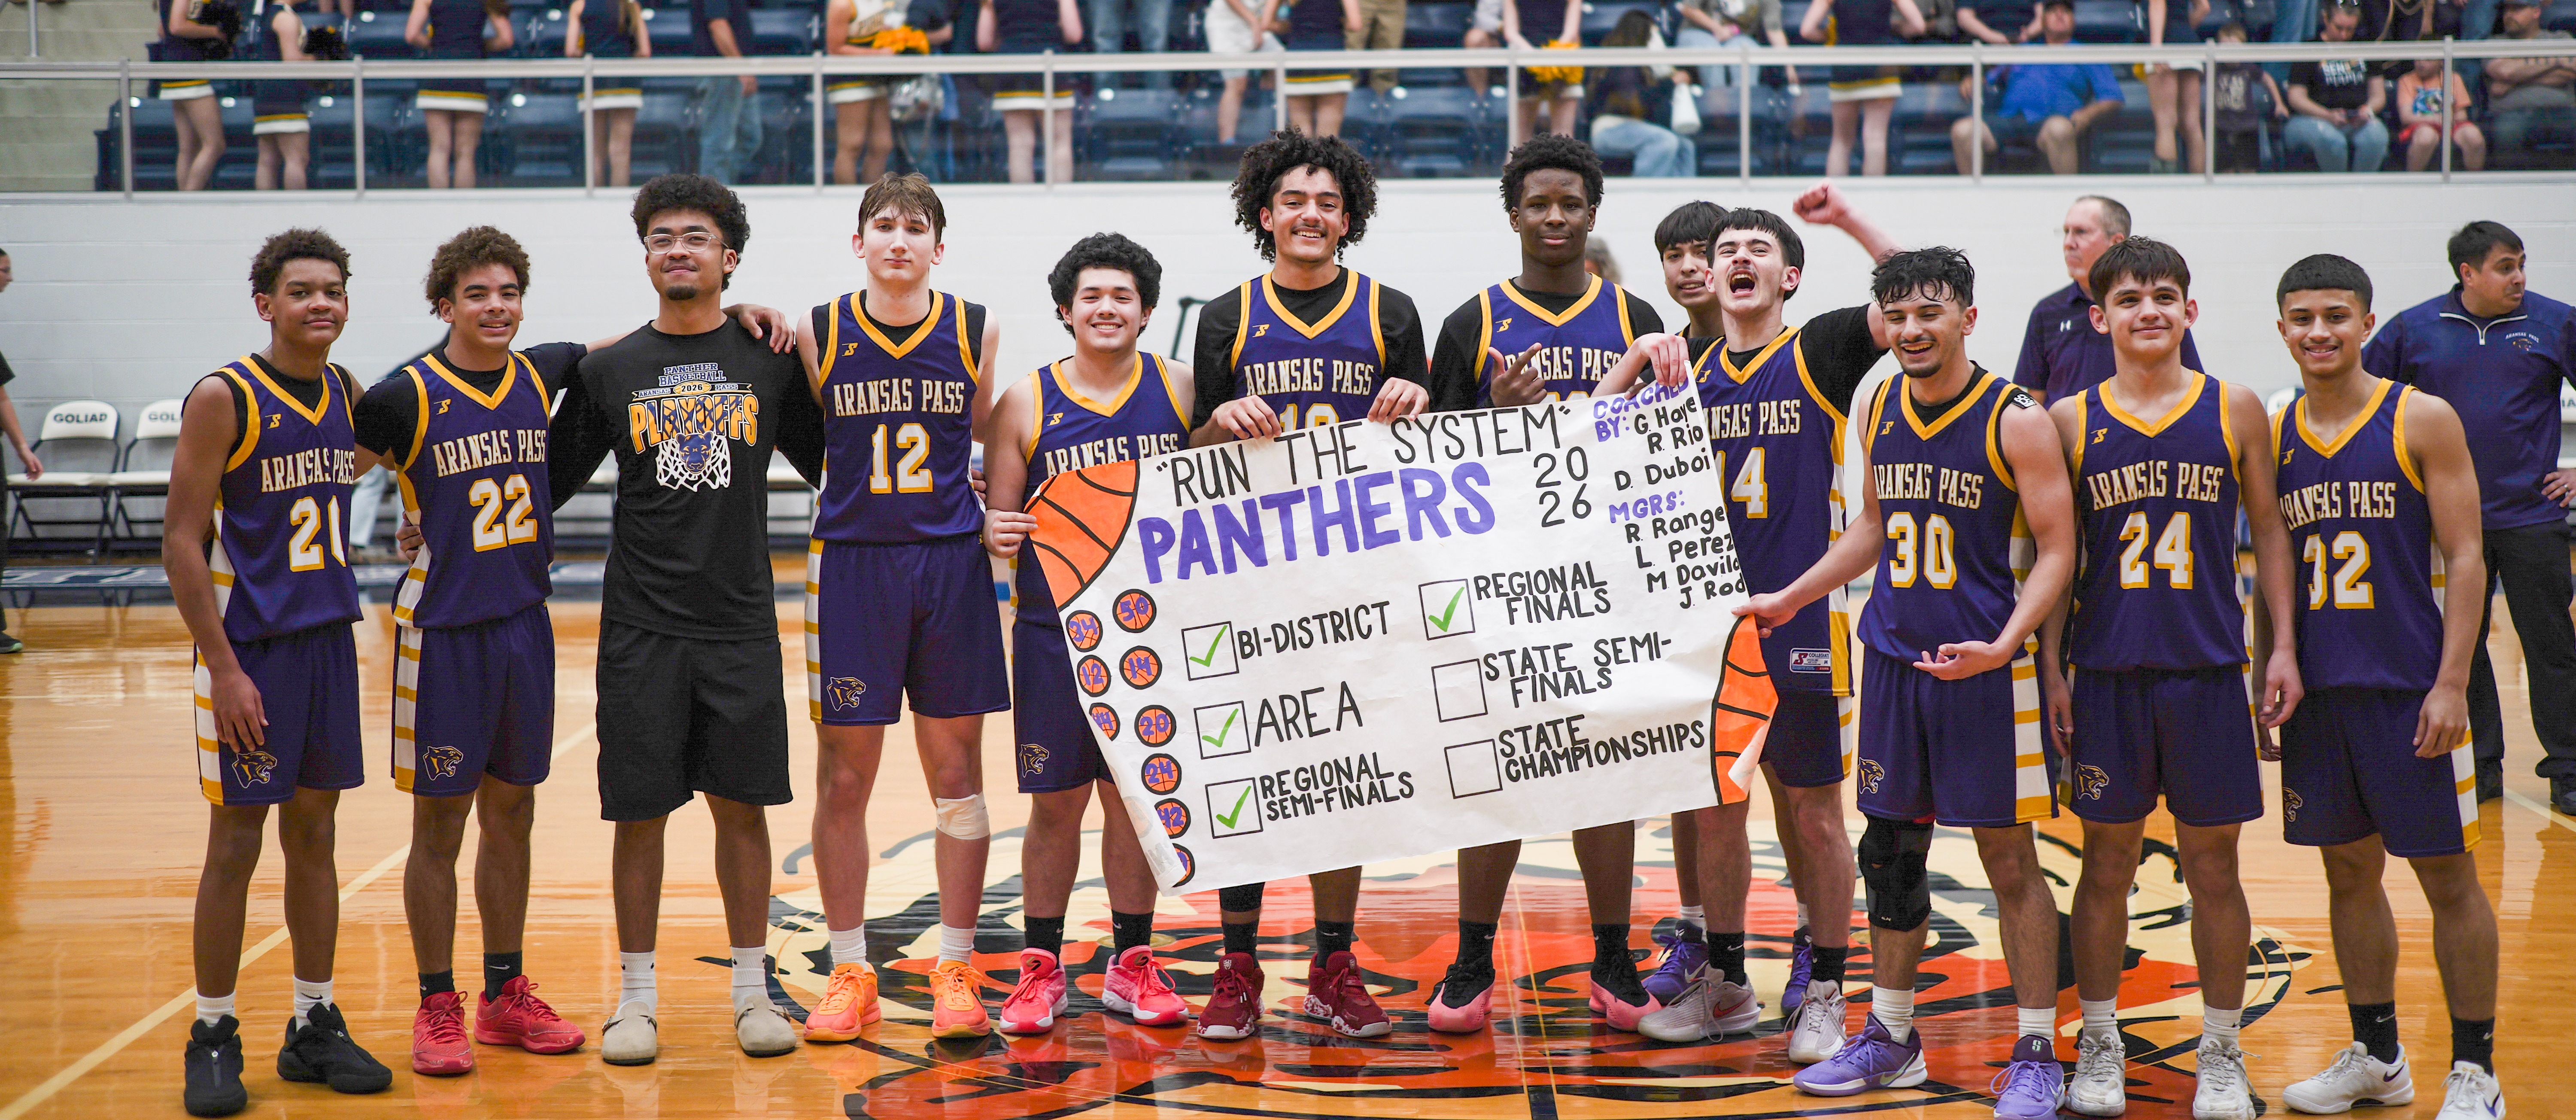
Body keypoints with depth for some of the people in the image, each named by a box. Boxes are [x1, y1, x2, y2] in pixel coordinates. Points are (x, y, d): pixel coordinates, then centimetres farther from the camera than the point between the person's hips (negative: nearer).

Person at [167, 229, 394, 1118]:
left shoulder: (347, 393, 7)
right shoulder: (222, 400, -11)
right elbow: (182, 544, -13)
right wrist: (225, 669, -17)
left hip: (330, 638, 6)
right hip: (250, 644, -6)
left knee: (315, 835, 11)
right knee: (236, 843, 0)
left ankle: (315, 1027, 20)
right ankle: (212, 1037, 12)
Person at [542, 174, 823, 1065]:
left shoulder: (770, 360, 4)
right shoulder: (608, 371, 4)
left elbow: (828, 465, 11)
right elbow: (550, 484, 9)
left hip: (741, 623, 0)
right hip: (642, 625, 0)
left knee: (743, 805, 5)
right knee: (640, 812, 3)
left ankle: (752, 990, 17)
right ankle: (637, 997, 15)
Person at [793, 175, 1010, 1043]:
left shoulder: (976, 331, 2)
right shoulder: (818, 334, 0)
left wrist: (1001, 517, 1)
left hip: (951, 563, 1)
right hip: (851, 564, 0)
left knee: (956, 774, 5)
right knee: (843, 780, 3)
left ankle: (956, 970, 16)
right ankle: (849, 975, 15)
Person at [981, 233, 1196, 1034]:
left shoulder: (1182, 390, 4)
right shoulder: (1026, 404, 1)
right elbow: (996, 517, 3)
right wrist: (996, 534, -17)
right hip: (1055, 629, -1)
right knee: (1055, 802, 3)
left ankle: (1131, 965, 20)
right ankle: (1041, 969, 15)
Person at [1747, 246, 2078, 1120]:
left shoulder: (2016, 421, -11)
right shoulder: (1881, 410, 7)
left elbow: (2057, 548, -11)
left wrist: (2005, 645, -24)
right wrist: (1791, 599, 20)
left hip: (1987, 669, -6)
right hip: (1894, 657, 6)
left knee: (2009, 857, 0)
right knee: (1890, 850, 12)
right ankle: (1890, 1038, 25)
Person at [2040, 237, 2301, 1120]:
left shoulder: (2235, 410, 3)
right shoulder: (2071, 421, 2)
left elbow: (2268, 530, 8)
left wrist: (2283, 646, 2)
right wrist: (2049, 666, 1)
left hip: (2209, 672, 0)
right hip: (2106, 673, 0)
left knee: (2213, 865, 6)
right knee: (2108, 861, 6)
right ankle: (2099, 1046, 19)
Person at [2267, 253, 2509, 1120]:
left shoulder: (2423, 421, -5)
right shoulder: (2272, 436, 7)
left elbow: (2465, 558, -7)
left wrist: (2452, 684, -14)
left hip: (2410, 685, -4)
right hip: (2318, 689, 4)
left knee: (2447, 874, 1)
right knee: (2350, 872, 11)